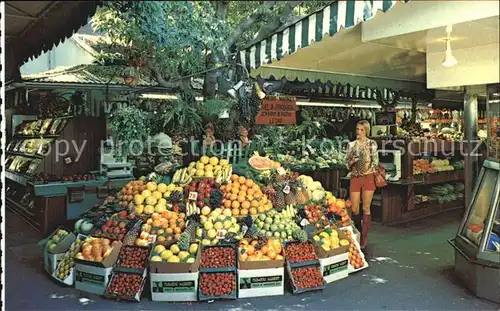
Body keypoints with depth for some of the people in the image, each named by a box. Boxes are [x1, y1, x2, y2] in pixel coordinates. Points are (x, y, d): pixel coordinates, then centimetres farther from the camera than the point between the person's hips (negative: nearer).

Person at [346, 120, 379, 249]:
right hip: (355, 178, 3)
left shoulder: (372, 144, -2)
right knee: (354, 209, 4)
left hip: (368, 178, -3)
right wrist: (351, 162, -8)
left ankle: (365, 237, 10)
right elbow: (348, 163, 12)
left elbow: (375, 162, -2)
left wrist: (368, 171, -12)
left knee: (366, 209, 0)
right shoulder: (351, 144, 8)